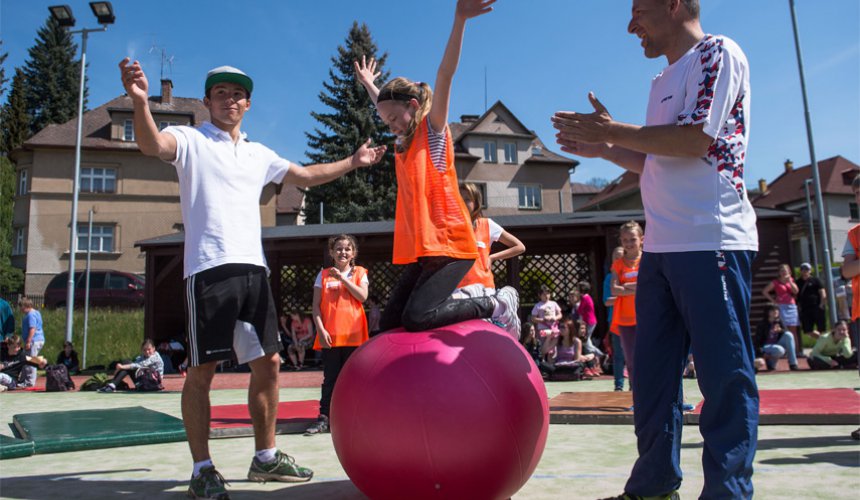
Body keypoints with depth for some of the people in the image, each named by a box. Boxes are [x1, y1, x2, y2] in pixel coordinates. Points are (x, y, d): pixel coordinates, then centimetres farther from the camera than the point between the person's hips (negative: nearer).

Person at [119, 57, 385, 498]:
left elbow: (306, 175, 32)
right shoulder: (191, 140, 3)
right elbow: (152, 145, -19)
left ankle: (265, 457, 22)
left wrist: (352, 162, 32)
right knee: (202, 369, -2)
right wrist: (140, 101, -37)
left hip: (253, 267, 6)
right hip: (210, 268, -6)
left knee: (268, 362, 8)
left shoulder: (259, 154, 20)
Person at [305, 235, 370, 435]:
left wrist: (342, 278, -11)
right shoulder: (323, 275, 8)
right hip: (330, 336, 0)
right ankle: (324, 417, 6)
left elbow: (362, 296, -9)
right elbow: (316, 306, 4)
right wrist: (321, 330, -7)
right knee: (330, 378, 2)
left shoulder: (359, 273, 8)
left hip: (353, 334, 0)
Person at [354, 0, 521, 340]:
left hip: (449, 244, -9)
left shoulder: (433, 129, 1)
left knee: (416, 318, -24)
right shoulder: (403, 143, 21)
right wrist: (369, 84, 55)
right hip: (420, 250, 9)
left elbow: (445, 75, -12)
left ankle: (496, 304, -3)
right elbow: (384, 105, 42)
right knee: (388, 323, -1)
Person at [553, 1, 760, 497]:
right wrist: (605, 150, 17)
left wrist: (612, 130, -9)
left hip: (711, 240, -9)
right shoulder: (663, 81, 23)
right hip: (662, 246, 9)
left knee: (724, 373, -2)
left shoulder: (716, 53, -2)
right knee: (652, 371, 10)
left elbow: (695, 140, -16)